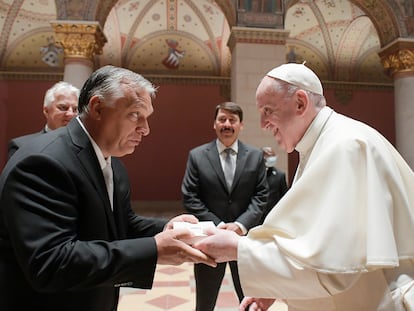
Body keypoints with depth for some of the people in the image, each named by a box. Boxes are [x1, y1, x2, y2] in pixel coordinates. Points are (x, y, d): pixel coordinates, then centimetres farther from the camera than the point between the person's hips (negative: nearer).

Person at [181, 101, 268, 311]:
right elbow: (189, 197, -6)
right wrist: (217, 225, -14)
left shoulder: (255, 156, 2)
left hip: (245, 237, 1)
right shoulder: (197, 155, -2)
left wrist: (241, 225, -15)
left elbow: (261, 196, -1)